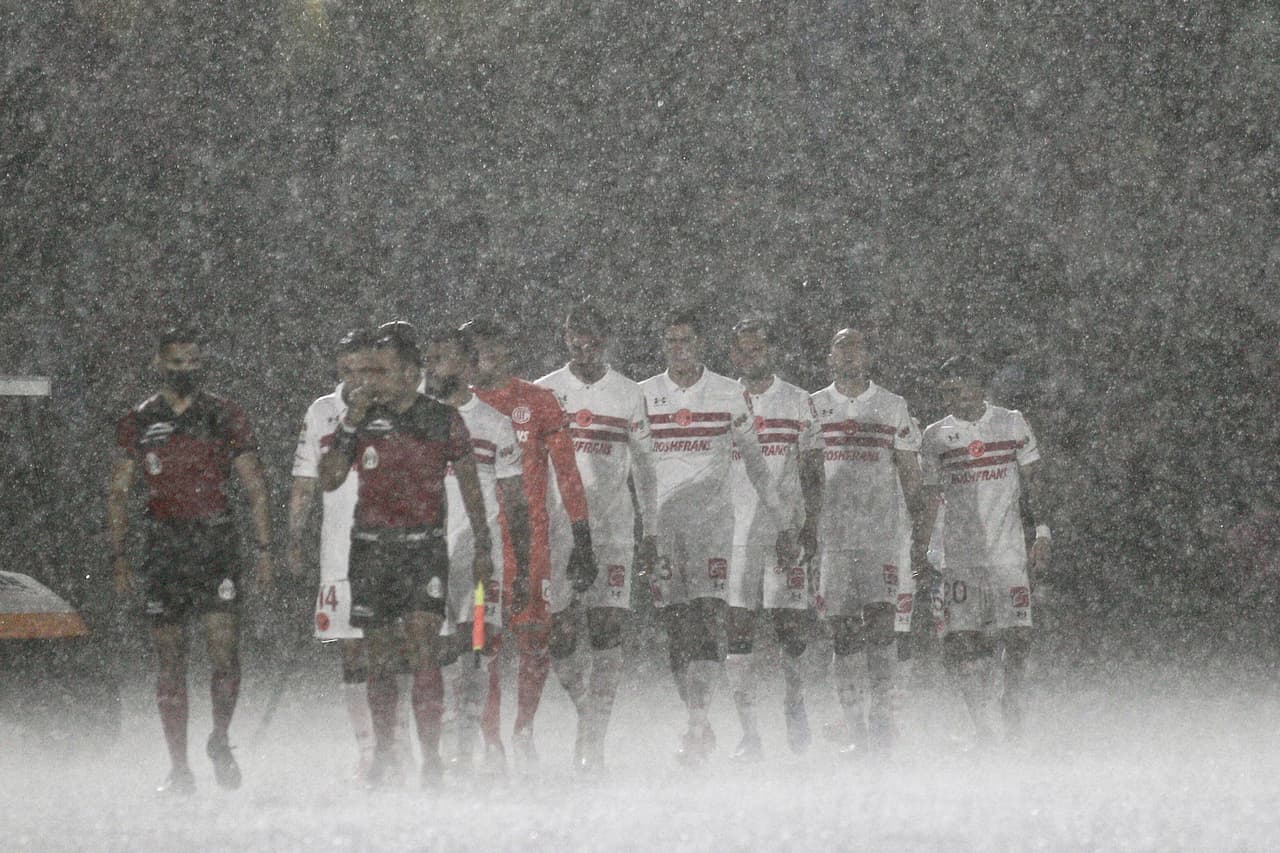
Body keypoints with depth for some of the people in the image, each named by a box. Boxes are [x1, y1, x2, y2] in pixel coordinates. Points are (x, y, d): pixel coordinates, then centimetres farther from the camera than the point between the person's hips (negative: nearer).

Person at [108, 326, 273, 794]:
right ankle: (179, 766, 6)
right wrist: (119, 557, 1)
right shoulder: (137, 423, 7)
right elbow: (119, 494, 10)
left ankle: (220, 740, 11)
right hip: (164, 546, 1)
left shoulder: (225, 417, 6)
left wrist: (264, 550, 2)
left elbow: (255, 488, 8)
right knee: (170, 662, 1)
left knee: (225, 652, -12)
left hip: (217, 544, -1)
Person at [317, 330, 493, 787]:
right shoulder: (362, 418, 5)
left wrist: (482, 548, 7)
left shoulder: (443, 420, 0)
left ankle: (431, 758, -16)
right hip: (372, 548, 2)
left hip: (424, 548, -2)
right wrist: (351, 424, -11)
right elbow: (329, 479, -2)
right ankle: (384, 755, 19)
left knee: (424, 649, -14)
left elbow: (470, 486, 9)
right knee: (380, 658, 7)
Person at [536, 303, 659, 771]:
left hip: (612, 527, 0)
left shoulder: (629, 395, 8)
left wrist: (650, 528, 10)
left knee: (607, 631, -10)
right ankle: (586, 710, 23)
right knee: (560, 635, -3)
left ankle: (595, 738, -10)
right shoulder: (543, 393, 5)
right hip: (558, 527, 0)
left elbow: (643, 465, 14)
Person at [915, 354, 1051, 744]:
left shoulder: (1012, 424, 5)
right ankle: (984, 729, -3)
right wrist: (920, 546, 6)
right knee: (963, 640, -8)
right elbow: (931, 499, 14)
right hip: (960, 551, 1)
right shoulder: (935, 437, 8)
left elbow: (1032, 483, 9)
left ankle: (1012, 700, 14)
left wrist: (1042, 532, 1)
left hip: (1007, 547, -1)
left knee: (1016, 632, -10)